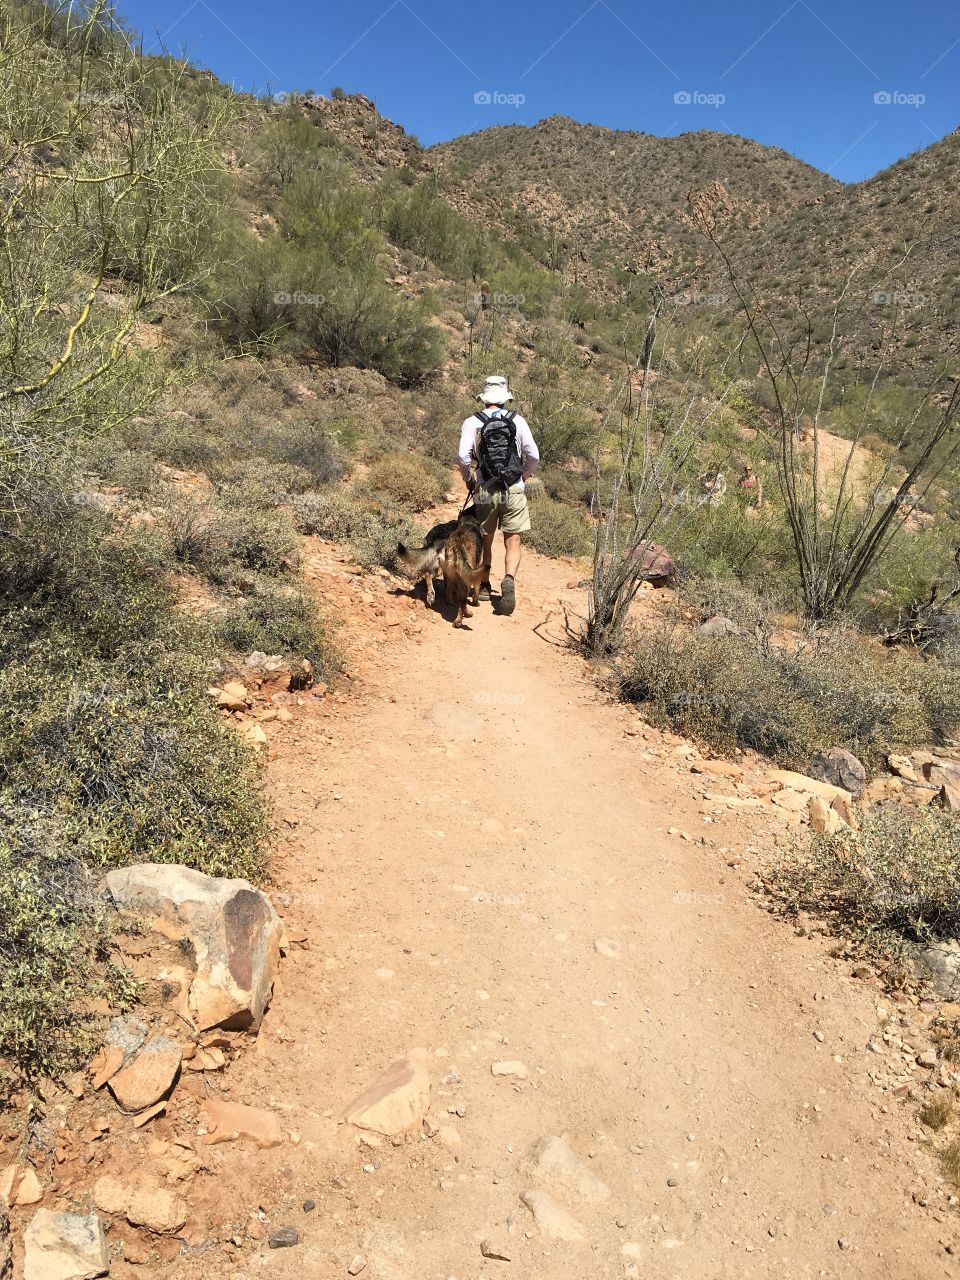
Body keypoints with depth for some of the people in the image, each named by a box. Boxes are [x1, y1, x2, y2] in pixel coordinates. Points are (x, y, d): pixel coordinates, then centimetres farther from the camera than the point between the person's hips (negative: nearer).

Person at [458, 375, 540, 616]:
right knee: (513, 542, 1)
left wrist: (468, 480, 5)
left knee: (485, 540, 18)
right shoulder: (518, 421, 2)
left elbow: (463, 456, -12)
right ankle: (509, 580, -22)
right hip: (514, 490, -1)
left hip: (484, 491, 1)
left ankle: (484, 585, 27)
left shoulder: (472, 422, -1)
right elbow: (534, 456, -2)